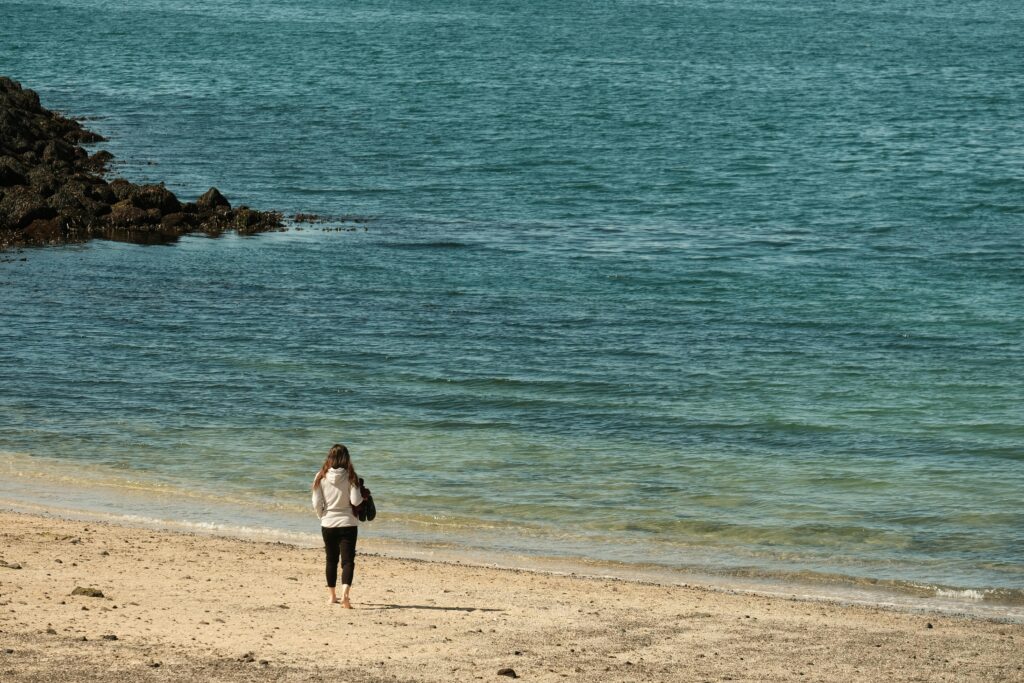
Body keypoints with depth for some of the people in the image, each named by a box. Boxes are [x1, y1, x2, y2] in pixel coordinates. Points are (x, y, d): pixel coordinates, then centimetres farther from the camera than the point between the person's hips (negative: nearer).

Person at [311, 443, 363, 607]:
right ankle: (345, 593, -24)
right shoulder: (350, 477, -9)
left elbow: (316, 503, -4)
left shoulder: (322, 477, -4)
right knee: (347, 560, -3)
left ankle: (332, 596, 25)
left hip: (328, 524, 2)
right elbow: (355, 500, -15)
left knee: (331, 560, 16)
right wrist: (363, 496, 7)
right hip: (348, 524, -2)